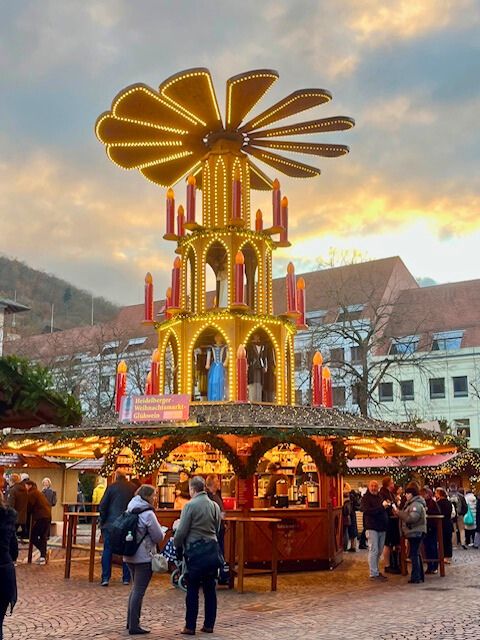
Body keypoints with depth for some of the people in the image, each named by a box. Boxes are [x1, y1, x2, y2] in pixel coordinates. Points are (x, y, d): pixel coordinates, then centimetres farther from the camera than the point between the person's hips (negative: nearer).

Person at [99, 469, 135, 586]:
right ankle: (126, 578, 14)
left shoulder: (112, 487, -5)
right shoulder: (133, 488, 1)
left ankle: (105, 578, 0)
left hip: (111, 523, -2)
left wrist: (103, 521, 6)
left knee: (107, 550, 5)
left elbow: (102, 506, -5)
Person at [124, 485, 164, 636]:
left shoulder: (130, 510, 8)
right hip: (144, 557, -8)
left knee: (135, 588, 19)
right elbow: (158, 537, -13)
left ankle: (130, 622, 25)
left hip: (130, 556, 8)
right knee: (139, 591, -3)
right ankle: (134, 626, 0)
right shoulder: (148, 514, -16)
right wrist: (161, 531, 8)